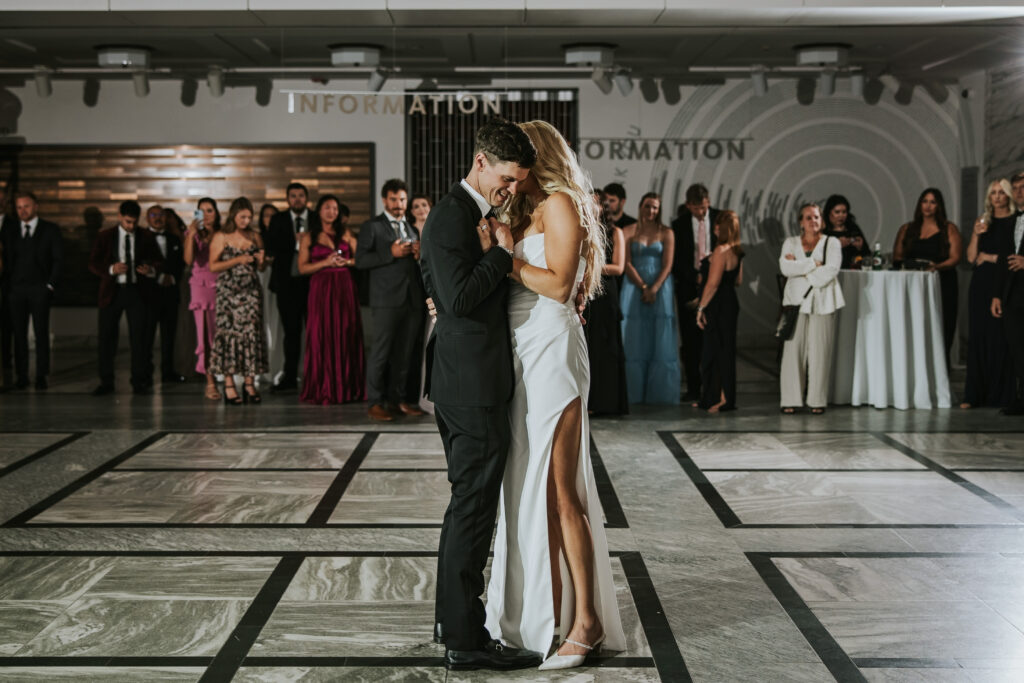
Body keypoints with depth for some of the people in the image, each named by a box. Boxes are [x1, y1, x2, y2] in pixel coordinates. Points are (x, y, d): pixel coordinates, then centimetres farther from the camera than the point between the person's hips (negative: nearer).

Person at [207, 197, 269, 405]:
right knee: (229, 332, -7)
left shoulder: (254, 236, 12)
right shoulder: (221, 237, 3)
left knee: (251, 332, -3)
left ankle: (250, 384, 0)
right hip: (229, 292, -3)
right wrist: (237, 260, -11)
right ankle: (229, 385, -4)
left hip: (251, 290, 3)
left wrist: (260, 261, -5)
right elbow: (213, 266, -3)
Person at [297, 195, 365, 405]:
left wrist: (346, 262, -9)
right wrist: (326, 262, -11)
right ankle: (322, 390, -1)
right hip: (321, 290, -2)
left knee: (346, 336, 0)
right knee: (321, 337, -5)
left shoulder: (346, 234, 12)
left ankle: (346, 388, 5)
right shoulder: (308, 238, 8)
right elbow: (303, 267, 1)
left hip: (345, 289, 2)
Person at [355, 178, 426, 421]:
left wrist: (419, 255, 2)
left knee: (404, 352, 8)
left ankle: (398, 397, 16)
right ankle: (375, 402, 0)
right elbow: (360, 260, -6)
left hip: (412, 299, 5)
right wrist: (391, 253, -15)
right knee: (381, 351, -5)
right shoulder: (372, 227, 4)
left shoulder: (413, 229, 20)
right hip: (387, 299, -5)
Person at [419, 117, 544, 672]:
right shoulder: (451, 216, -15)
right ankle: (465, 641, 0)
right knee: (473, 508, -6)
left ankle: (451, 618, 29)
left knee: (468, 504, 18)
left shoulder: (475, 214, 17)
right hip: (472, 381, -11)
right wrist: (502, 252, -14)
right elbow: (459, 298, -24)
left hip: (462, 381, 11)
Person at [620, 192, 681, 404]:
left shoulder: (666, 233, 6)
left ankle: (659, 393, 3)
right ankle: (635, 393, 2)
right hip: (634, 289, 0)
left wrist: (654, 289, -13)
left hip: (659, 289, 0)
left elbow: (667, 265, -1)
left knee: (660, 342, -2)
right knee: (636, 341, -1)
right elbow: (627, 264, -1)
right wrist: (643, 287, -11)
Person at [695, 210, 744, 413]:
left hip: (718, 305, -9)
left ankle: (721, 399, 1)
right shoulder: (737, 252, 9)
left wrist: (701, 307, -16)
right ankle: (713, 397, 18)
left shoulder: (720, 251, -18)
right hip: (730, 302, 9)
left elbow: (713, 283, -20)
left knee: (716, 350, -2)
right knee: (723, 350, 12)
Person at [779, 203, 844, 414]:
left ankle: (817, 400, 2)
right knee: (793, 350, -5)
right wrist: (814, 264, -9)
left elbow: (831, 271, -8)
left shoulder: (832, 243, 7)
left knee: (820, 351, -4)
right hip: (797, 300, 1)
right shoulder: (790, 243, 12)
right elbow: (785, 267, -5)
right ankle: (791, 400, 0)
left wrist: (799, 267, -6)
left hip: (823, 303, -1)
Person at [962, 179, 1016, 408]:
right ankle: (975, 395, 3)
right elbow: (971, 257, 6)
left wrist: (991, 257, -4)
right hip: (981, 285, 4)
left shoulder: (1016, 222, 0)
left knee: (1002, 337, -6)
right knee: (978, 337, 1)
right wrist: (976, 235, -8)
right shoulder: (982, 221, 13)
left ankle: (1002, 395, -2)